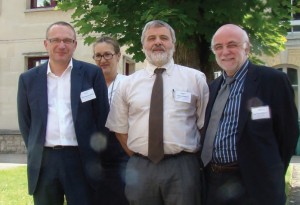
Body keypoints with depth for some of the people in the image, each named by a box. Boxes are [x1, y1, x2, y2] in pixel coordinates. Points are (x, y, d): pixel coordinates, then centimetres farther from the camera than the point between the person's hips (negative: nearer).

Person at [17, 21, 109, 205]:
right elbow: (25, 121, 12)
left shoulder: (92, 74, 0)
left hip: (81, 160, -2)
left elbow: (102, 116, 3)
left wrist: (94, 152, 4)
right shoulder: (29, 79, 6)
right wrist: (35, 150, 8)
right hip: (43, 161, 2)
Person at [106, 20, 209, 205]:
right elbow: (120, 128, 12)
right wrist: (138, 159, 5)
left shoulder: (195, 78, 2)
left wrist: (195, 158, 1)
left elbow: (204, 124, 4)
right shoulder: (128, 84, 7)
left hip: (183, 167, -1)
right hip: (140, 169, 2)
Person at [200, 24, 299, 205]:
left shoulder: (273, 80, -8)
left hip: (254, 184, -6)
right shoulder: (213, 87, 12)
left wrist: (271, 175, -1)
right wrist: (209, 171, 7)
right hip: (213, 182, 6)